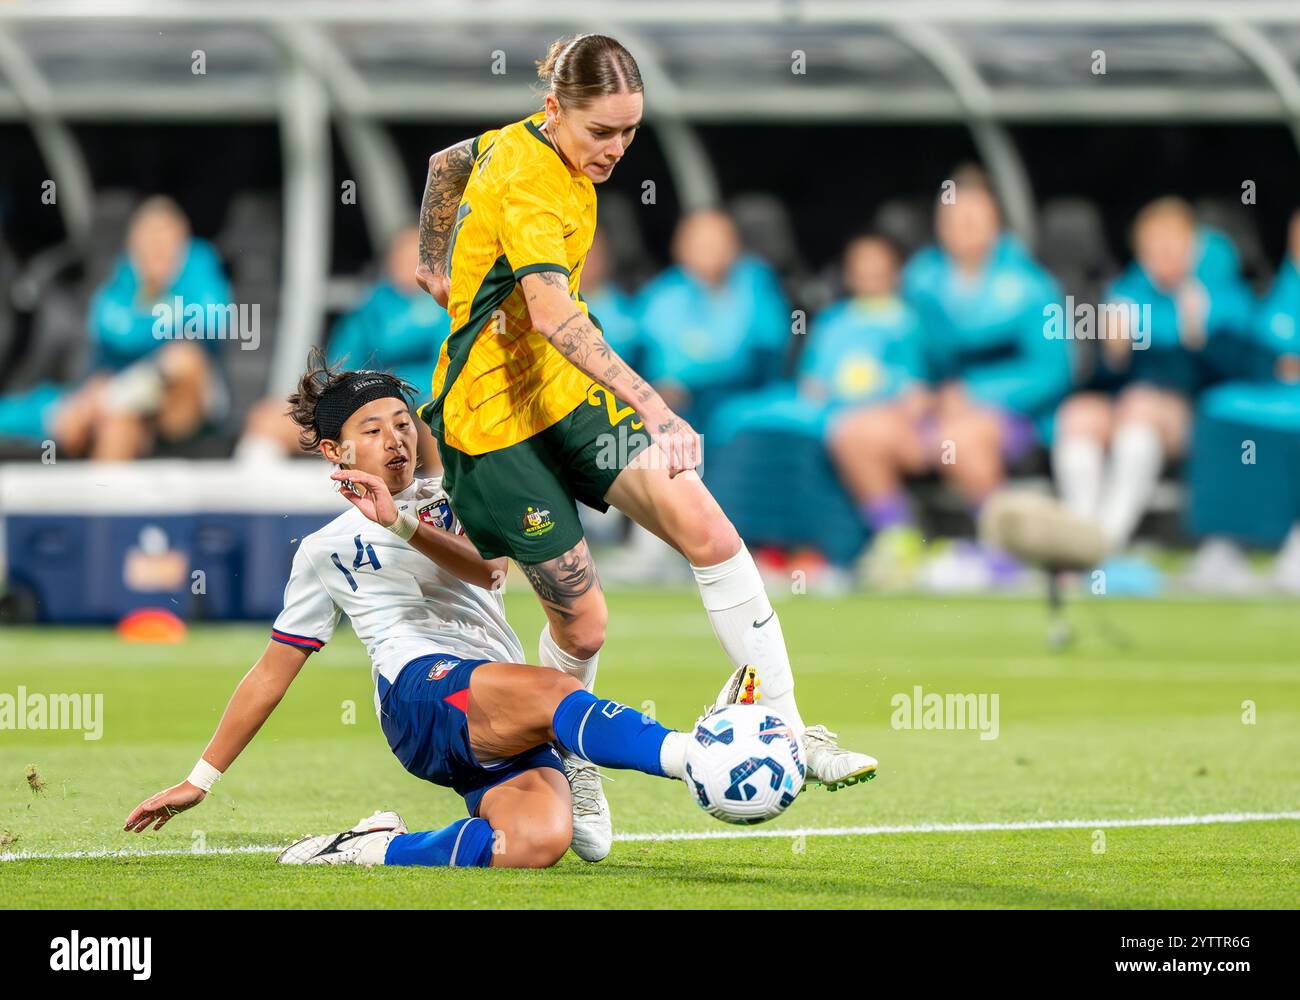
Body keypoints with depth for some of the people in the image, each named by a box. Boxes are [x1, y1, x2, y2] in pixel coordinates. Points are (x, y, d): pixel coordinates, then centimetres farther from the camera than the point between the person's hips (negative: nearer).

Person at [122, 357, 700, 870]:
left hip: (507, 725, 2)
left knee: (539, 838, -32)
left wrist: (399, 523, -15)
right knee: (553, 692, -38)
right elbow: (273, 672, 27)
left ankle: (375, 850, -16)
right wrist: (199, 781, 25)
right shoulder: (326, 552, 23)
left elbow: (485, 568, 1)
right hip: (421, 687, -2)